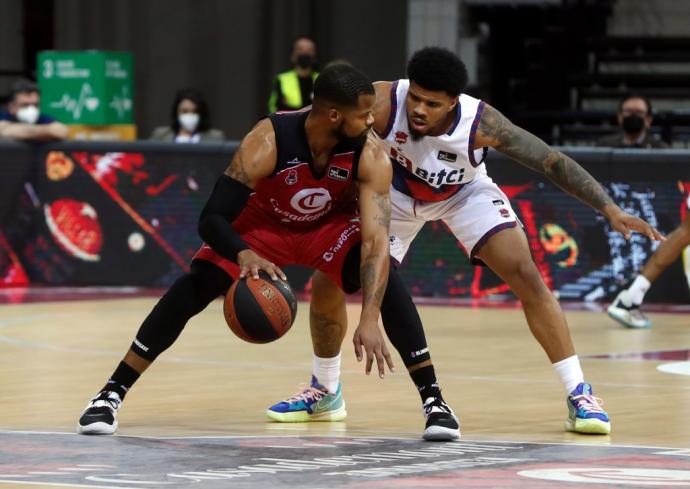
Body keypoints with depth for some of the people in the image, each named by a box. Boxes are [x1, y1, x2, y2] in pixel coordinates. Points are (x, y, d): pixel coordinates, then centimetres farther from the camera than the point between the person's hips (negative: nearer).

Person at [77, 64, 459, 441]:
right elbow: (212, 218, -35)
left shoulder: (371, 157, -31)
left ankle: (434, 400, -19)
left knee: (383, 277, -27)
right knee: (194, 287, -19)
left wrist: (369, 320, -47)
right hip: (263, 222, -1)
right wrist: (244, 255, -57)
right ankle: (111, 395, -10)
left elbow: (376, 241, -35)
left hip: (332, 224, 1)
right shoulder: (268, 142, -36)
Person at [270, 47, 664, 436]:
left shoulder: (480, 122, -36)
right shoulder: (383, 103, -37)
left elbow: (553, 161, -32)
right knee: (327, 284, -3)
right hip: (397, 193, 2)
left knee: (526, 275, -20)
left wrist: (610, 209, -39)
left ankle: (579, 394, -11)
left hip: (465, 192, -1)